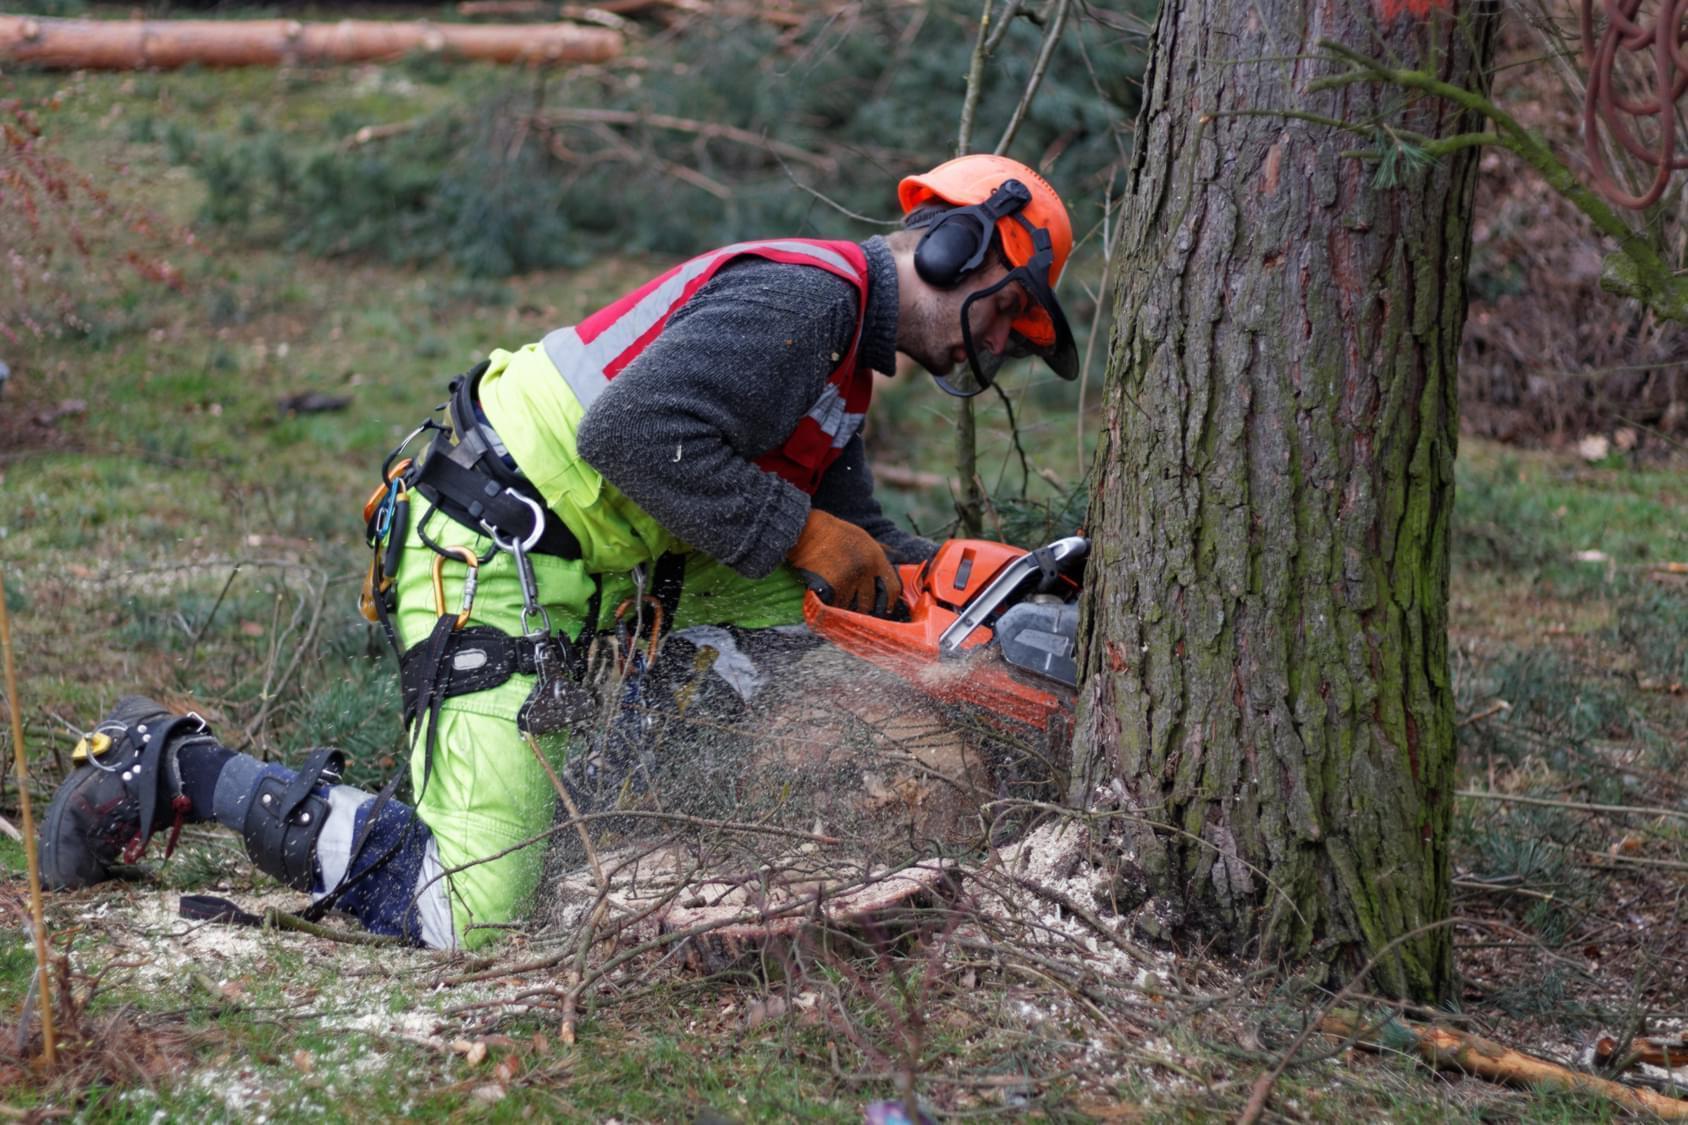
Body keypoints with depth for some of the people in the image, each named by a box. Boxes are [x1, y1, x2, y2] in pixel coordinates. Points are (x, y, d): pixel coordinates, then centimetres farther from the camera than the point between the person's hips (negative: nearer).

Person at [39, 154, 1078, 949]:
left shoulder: (842, 359, 18)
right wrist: (801, 535, -19)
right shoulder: (805, 294, -16)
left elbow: (851, 535, 21)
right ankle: (185, 770, -3)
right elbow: (636, 432, -27)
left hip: (583, 572, 11)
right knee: (469, 916, -15)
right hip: (495, 556, -11)